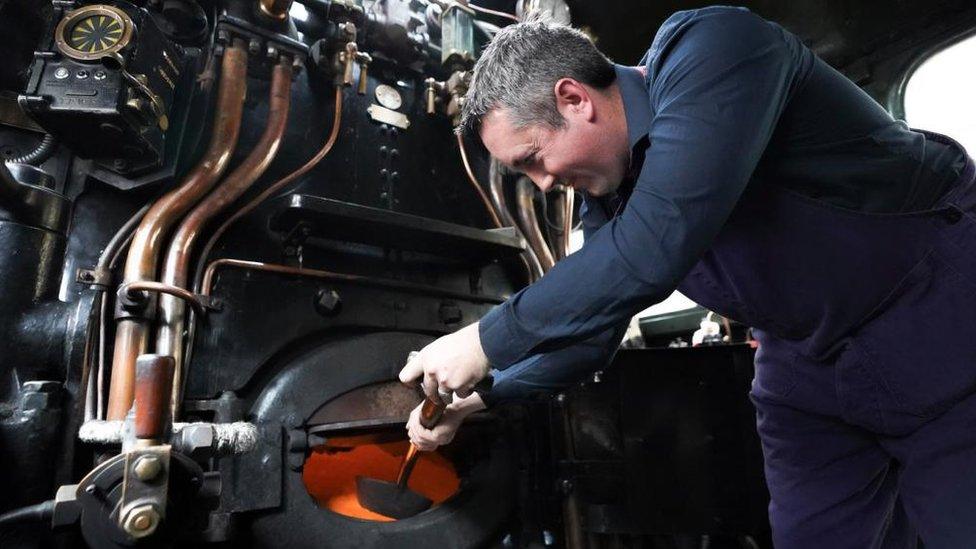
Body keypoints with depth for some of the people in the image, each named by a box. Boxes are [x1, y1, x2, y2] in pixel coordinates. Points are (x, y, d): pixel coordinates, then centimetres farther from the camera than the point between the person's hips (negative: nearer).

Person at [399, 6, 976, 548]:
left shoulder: (709, 48, -27)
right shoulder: (606, 195, -4)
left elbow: (653, 250, -40)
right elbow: (590, 326, 7)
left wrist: (489, 342, -30)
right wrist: (480, 398, 6)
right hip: (807, 363, 6)